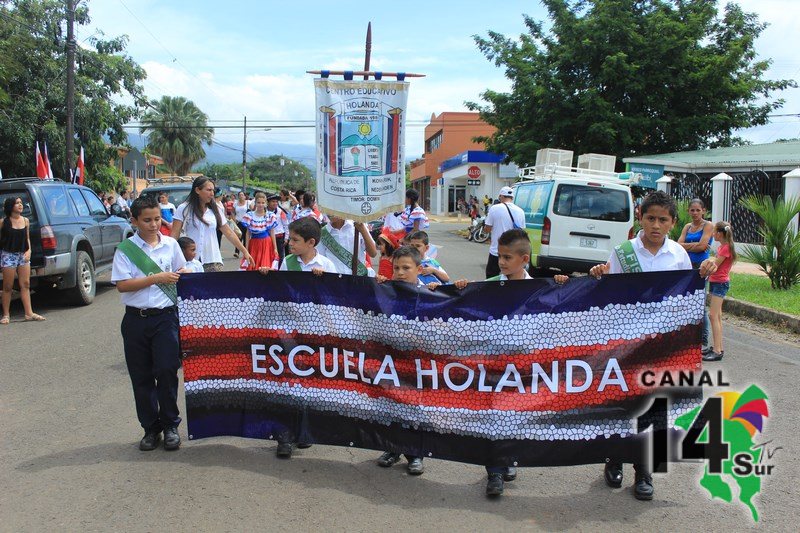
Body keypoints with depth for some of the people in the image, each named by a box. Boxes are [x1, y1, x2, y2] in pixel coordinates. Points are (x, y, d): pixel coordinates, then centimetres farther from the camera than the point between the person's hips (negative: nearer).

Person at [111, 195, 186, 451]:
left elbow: (182, 274, 18)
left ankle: (170, 425, 12)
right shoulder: (125, 249, -2)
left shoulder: (171, 245, 5)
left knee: (166, 371, -5)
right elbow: (122, 285, -10)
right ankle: (151, 428, 21)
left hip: (165, 317, 0)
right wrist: (156, 278, -15)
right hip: (136, 318, 0)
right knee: (141, 377, 8)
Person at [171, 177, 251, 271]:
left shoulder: (215, 210, 11)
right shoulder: (183, 209, 3)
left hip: (212, 260, 2)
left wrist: (244, 251, 13)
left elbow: (229, 233, 14)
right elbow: (175, 235, 1)